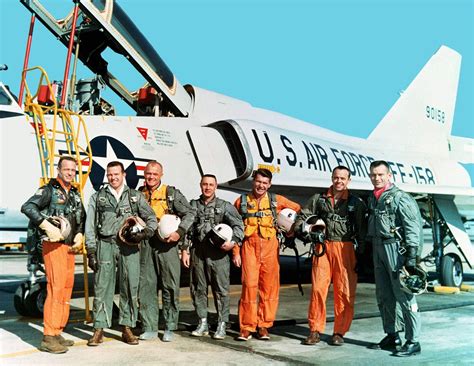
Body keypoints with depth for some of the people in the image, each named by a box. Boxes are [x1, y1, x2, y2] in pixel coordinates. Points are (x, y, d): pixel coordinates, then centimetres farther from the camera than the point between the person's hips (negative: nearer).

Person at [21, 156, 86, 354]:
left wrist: (79, 235, 7)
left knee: (67, 288, 9)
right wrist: (47, 226, -23)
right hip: (53, 245, -8)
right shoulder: (49, 189, -4)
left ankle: (57, 333, 18)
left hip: (70, 246, 8)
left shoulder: (75, 194, 18)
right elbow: (27, 207, -17)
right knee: (56, 288, -14)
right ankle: (48, 338, -10)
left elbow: (82, 217, 25)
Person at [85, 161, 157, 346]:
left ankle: (127, 329, 12)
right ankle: (99, 330, 6)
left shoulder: (135, 196, 13)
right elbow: (90, 226, 8)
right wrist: (91, 251, 0)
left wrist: (144, 233, -7)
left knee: (130, 287, 2)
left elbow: (152, 219, 13)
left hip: (129, 246, 1)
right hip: (105, 245, 0)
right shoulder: (98, 197, 13)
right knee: (102, 287, -2)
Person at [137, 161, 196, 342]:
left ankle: (169, 328, 12)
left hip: (167, 244, -3)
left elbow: (190, 213, 0)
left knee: (170, 287, 1)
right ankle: (149, 328, 15)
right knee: (146, 286, 5)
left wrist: (179, 231, -13)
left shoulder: (171, 193, 2)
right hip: (146, 245, 3)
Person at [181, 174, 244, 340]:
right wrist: (184, 250, 6)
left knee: (221, 289, -2)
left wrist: (233, 242, -16)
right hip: (197, 252, 3)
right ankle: (203, 324, 20)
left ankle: (221, 325, 7)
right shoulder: (193, 205, 13)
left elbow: (238, 225, -1)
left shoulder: (225, 206, 5)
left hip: (218, 253, -3)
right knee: (198, 289, 8)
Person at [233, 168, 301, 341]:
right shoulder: (242, 201, 6)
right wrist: (236, 252, 3)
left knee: (269, 286, 3)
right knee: (249, 285, -6)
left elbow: (297, 209, 21)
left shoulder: (276, 200, 7)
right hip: (249, 246, -1)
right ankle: (247, 327, 3)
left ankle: (264, 325, 15)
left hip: (270, 247, 1)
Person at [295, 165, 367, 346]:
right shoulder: (319, 199, 13)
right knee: (318, 288, -4)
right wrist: (304, 230, -4)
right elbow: (302, 217, 16)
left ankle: (339, 332, 10)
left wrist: (361, 253, 0)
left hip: (345, 248, 0)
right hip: (323, 247, 1)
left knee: (344, 291, -1)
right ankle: (315, 330, 6)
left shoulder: (356, 203, 9)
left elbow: (362, 230, 7)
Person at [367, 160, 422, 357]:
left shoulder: (400, 198, -8)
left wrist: (412, 256, -18)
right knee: (384, 296, 13)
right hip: (378, 250, 8)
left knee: (404, 296, -6)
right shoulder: (372, 199, 16)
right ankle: (392, 336, 25)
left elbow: (413, 228, -13)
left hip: (396, 249, -8)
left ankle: (412, 342, 1)